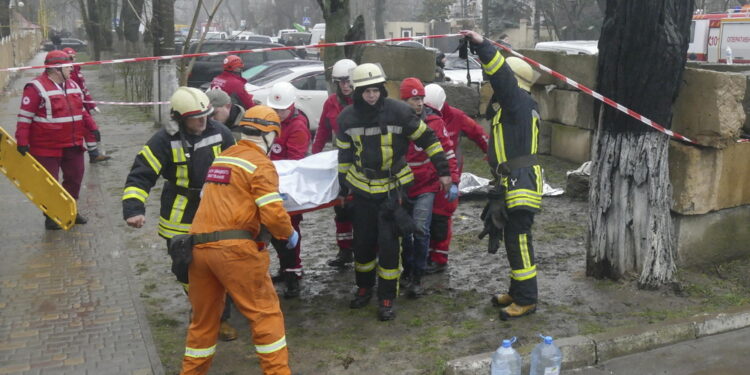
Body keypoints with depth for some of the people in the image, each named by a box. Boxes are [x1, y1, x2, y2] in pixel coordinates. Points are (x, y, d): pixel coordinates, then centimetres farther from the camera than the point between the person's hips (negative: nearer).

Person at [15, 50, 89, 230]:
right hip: (47, 147, -7)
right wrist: (22, 141, -18)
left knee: (74, 178, 13)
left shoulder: (73, 85, 10)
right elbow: (25, 116, -14)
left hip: (73, 145, 7)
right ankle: (51, 217, 17)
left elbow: (81, 112, 20)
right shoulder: (37, 87, -13)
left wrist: (85, 134, 19)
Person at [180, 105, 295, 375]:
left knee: (203, 316, 20)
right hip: (234, 248, -7)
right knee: (265, 312, 5)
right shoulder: (260, 164, -4)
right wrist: (290, 234, 6)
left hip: (199, 246, 7)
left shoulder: (221, 158, 18)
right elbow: (273, 214, -13)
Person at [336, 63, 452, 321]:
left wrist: (443, 171, -5)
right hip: (362, 188, 3)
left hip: (392, 187, -3)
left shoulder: (398, 111, -14)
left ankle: (387, 298, 10)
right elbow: (344, 155, 10)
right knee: (363, 241, 10)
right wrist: (343, 188, 15)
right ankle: (364, 288, 32)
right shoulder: (347, 118, -4)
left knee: (388, 242, -4)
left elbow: (427, 138, -5)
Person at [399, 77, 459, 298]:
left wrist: (453, 182, -10)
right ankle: (407, 270, 33)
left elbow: (448, 152, -5)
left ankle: (416, 278, 0)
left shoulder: (434, 121, -9)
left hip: (426, 187, -2)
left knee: (420, 229, -13)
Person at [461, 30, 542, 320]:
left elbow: (502, 75, -28)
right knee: (513, 239, 17)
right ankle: (517, 292, 28)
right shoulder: (515, 104, 17)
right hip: (511, 185, 11)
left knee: (518, 240, -6)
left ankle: (526, 299, 3)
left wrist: (482, 45, -32)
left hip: (521, 184, -11)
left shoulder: (519, 100, -12)